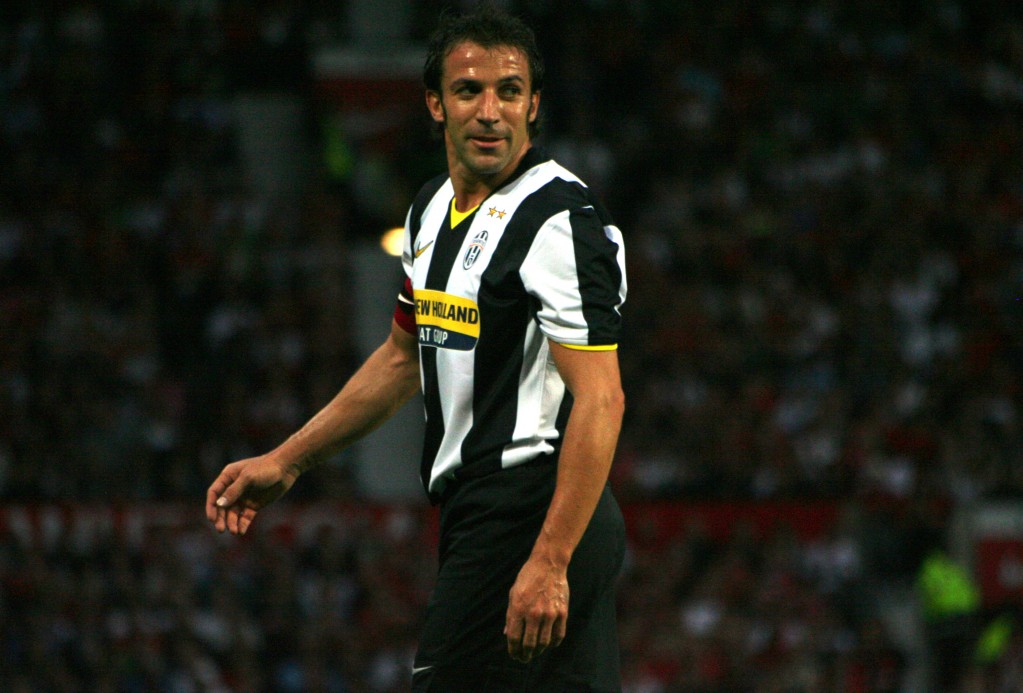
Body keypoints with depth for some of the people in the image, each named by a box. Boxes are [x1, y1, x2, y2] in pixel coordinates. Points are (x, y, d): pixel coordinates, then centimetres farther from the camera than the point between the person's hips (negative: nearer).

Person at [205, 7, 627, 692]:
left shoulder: (565, 219, -15)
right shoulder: (433, 210, 14)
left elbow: (600, 399, -20)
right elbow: (403, 358, 29)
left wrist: (549, 562, -26)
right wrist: (286, 461, 29)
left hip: (534, 521, -9)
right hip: (477, 510, 9)